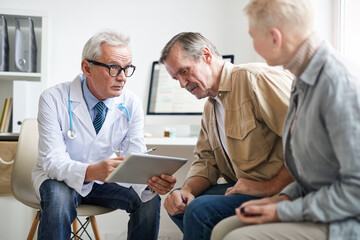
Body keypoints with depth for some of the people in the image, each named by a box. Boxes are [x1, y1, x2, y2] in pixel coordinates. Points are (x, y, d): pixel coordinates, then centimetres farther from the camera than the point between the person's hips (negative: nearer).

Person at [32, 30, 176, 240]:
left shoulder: (131, 104, -10)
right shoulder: (54, 99, -21)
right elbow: (53, 161, -27)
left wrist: (152, 179, -38)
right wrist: (91, 171, -48)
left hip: (103, 181, 3)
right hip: (59, 178, -3)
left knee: (149, 198, -21)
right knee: (59, 198, -36)